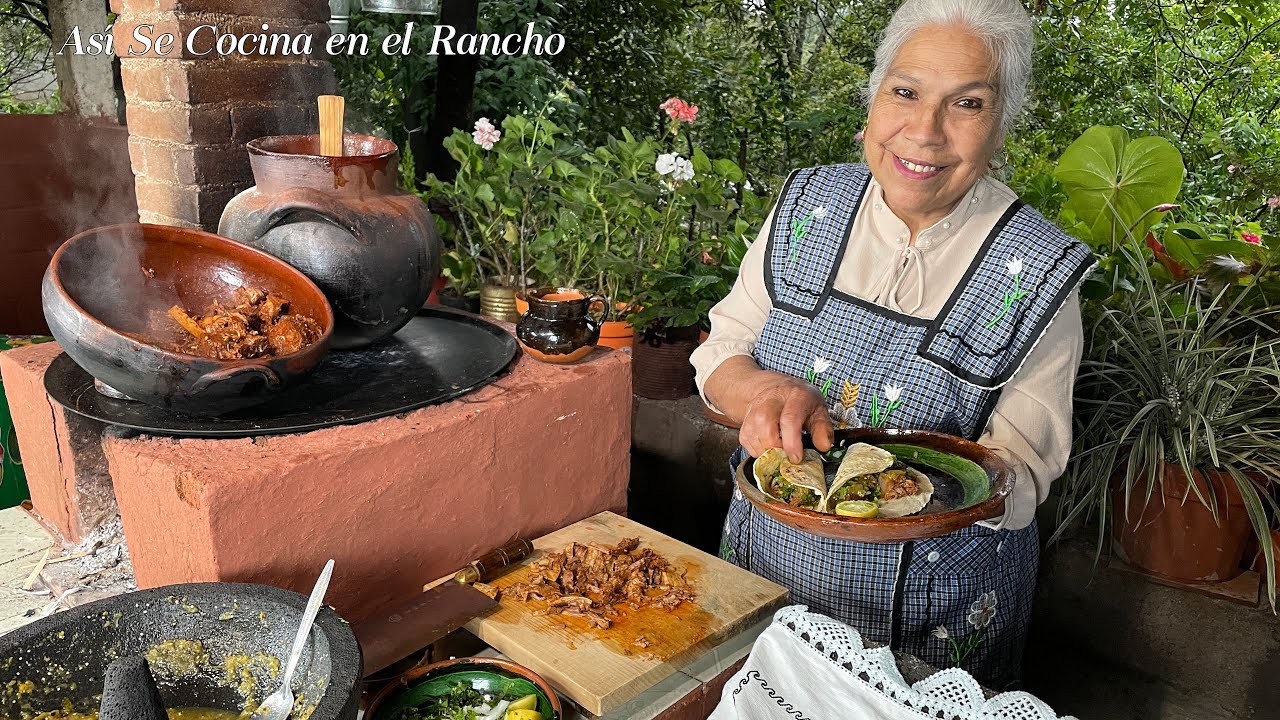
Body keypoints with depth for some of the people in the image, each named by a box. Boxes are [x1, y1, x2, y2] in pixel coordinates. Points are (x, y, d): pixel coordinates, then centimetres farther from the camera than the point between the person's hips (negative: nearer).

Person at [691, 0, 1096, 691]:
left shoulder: (1039, 271, -16)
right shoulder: (808, 202, -7)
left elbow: (1017, 470, -15)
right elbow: (720, 354, -5)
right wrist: (763, 390, -27)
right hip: (766, 560, 3)